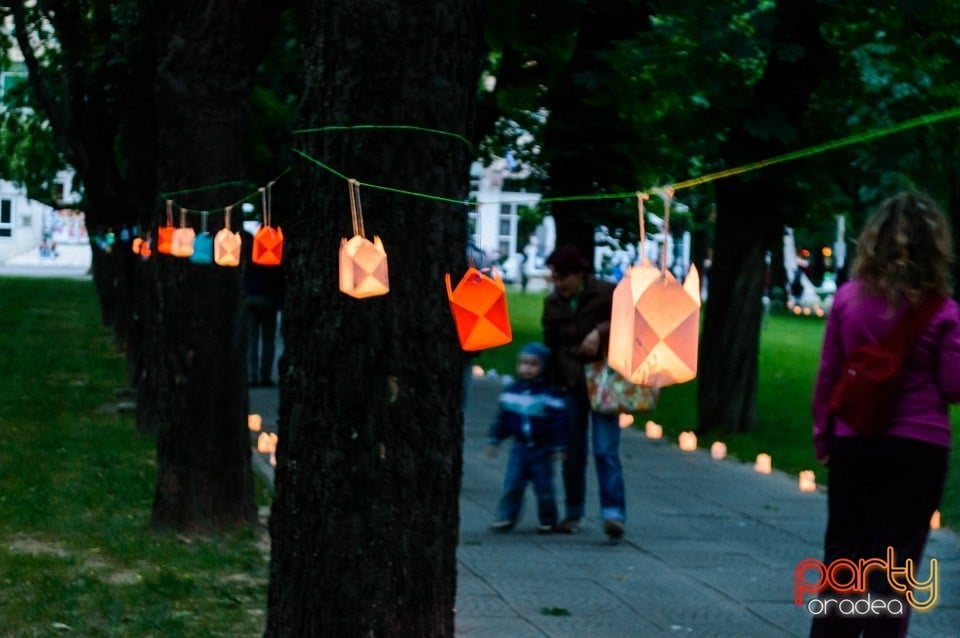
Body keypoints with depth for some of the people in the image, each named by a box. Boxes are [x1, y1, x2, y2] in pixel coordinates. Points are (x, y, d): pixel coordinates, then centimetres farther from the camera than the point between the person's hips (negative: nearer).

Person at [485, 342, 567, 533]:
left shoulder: (549, 394, -11)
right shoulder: (512, 391, 3)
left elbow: (559, 421, -11)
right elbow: (503, 417, 12)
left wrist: (559, 447, -13)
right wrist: (495, 440, 13)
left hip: (542, 448, -4)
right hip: (520, 446, 4)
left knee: (544, 486, 3)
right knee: (512, 483, 0)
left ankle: (548, 520, 16)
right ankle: (506, 517, 7)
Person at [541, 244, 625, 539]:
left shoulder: (606, 293, -6)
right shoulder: (552, 303, 7)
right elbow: (550, 346, 13)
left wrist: (600, 331, -22)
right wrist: (552, 383, 9)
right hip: (570, 384, 4)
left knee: (606, 450, -13)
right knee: (572, 453, 9)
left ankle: (614, 513, -18)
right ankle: (573, 513, 21)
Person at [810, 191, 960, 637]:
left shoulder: (848, 298, -3)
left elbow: (827, 375, 1)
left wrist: (822, 435, 10)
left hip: (854, 442, 2)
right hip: (918, 447, -2)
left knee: (842, 554, 13)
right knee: (892, 562, 4)